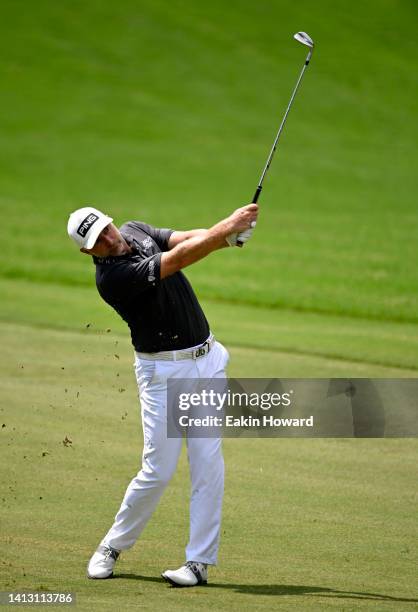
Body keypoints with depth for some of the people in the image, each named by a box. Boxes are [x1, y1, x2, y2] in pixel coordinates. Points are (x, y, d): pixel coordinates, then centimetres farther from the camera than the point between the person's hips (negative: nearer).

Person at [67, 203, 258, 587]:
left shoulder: (135, 231, 4)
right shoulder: (111, 277, -22)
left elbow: (187, 239, -6)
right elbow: (180, 258, -27)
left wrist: (229, 235, -27)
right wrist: (230, 224, -29)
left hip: (207, 360, 6)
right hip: (164, 372, -6)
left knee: (208, 463, -2)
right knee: (158, 470, -5)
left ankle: (200, 561, 1)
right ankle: (113, 546, 18)